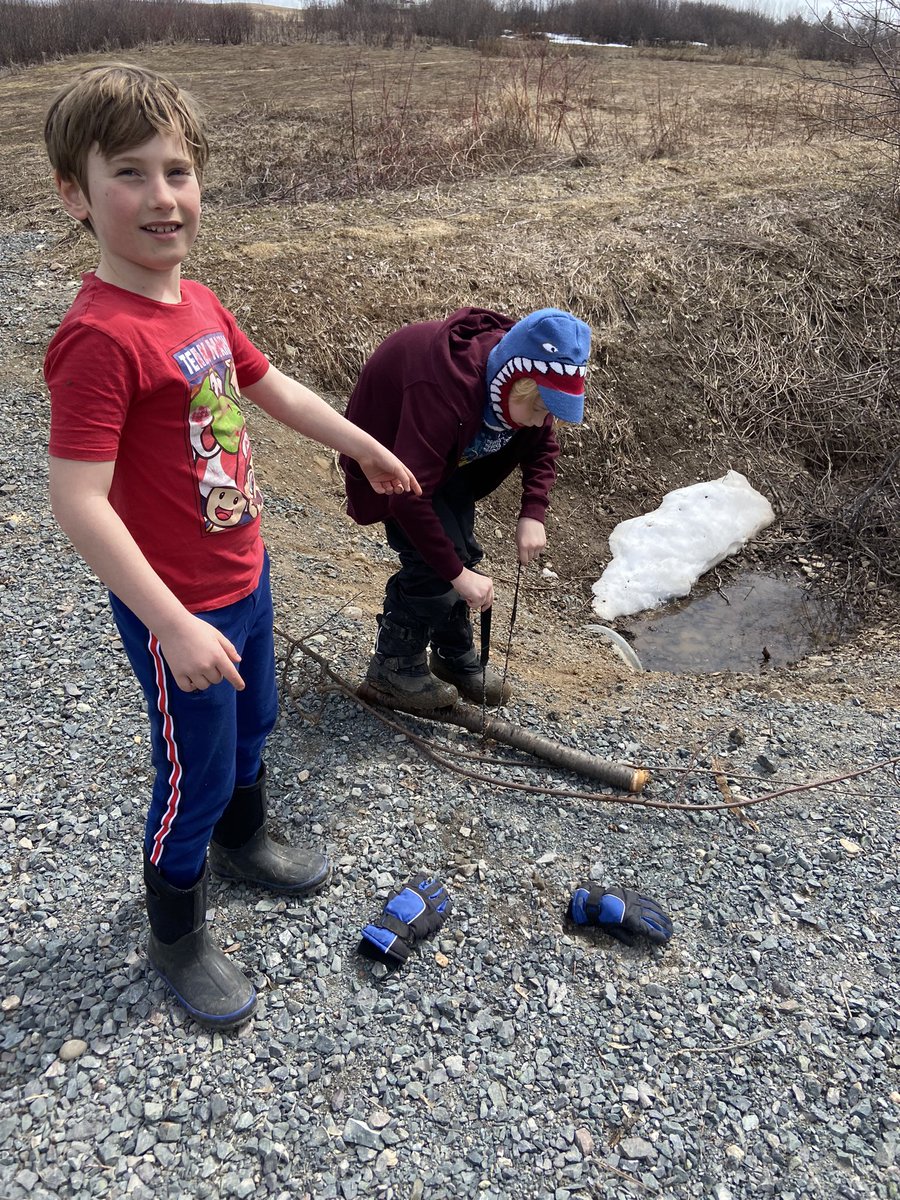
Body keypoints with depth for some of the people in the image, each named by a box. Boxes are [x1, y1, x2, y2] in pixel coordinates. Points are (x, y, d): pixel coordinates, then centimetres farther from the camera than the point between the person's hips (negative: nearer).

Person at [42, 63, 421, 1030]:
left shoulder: (200, 306, 1)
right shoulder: (100, 339, -26)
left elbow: (269, 386, 17)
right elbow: (79, 503, -29)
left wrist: (362, 446, 25)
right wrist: (175, 626, -31)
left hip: (244, 573, 8)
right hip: (178, 612, -8)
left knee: (253, 726, 28)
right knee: (195, 774, 10)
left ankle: (244, 842, 57)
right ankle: (176, 938, 36)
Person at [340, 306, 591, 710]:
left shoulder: (525, 382, -19)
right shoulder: (446, 392, -43)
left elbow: (542, 448, -2)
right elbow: (409, 497, -43)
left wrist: (532, 514, -18)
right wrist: (457, 574, -37)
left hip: (448, 454, 7)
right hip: (388, 457, -7)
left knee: (459, 551, 7)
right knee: (430, 561, -16)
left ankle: (458, 657, 26)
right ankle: (394, 666, 5)